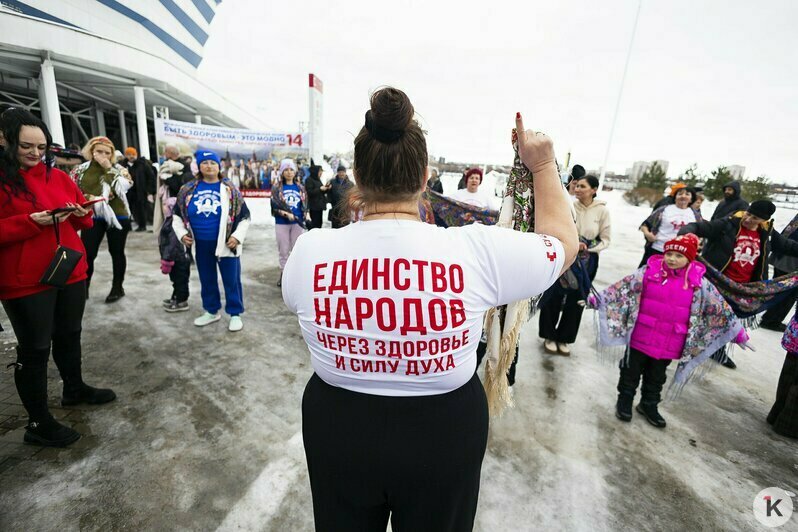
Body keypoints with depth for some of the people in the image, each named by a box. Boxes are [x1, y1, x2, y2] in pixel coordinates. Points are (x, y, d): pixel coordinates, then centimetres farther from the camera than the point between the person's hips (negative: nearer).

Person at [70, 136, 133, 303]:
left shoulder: (118, 169, 5)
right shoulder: (81, 169, 7)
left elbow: (124, 187, -13)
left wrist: (109, 168, -14)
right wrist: (88, 198, -10)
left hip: (117, 216, -1)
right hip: (92, 217, 1)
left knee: (116, 252, 8)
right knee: (87, 253, -3)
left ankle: (117, 287, 19)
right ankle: (83, 288, 12)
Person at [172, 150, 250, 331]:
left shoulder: (230, 190, -2)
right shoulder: (188, 189, 6)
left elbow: (245, 216, 1)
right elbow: (177, 214, 16)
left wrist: (237, 236, -9)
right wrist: (181, 233, 4)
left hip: (226, 244, -3)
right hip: (201, 245, 4)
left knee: (231, 280, 2)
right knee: (207, 280, 16)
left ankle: (235, 314, 15)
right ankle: (211, 311, 33)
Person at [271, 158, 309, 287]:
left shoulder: (300, 187, 8)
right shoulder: (277, 188, 1)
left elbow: (305, 204, 9)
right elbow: (274, 206, -6)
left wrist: (305, 216, -8)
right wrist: (286, 214, -20)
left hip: (298, 223, 2)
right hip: (282, 224, -1)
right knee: (283, 251, 8)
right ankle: (283, 274, 21)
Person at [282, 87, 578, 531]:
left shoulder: (308, 251, -18)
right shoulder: (478, 251, -22)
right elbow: (564, 243, -3)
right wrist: (543, 166, 8)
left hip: (337, 428, 2)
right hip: (445, 432, 0)